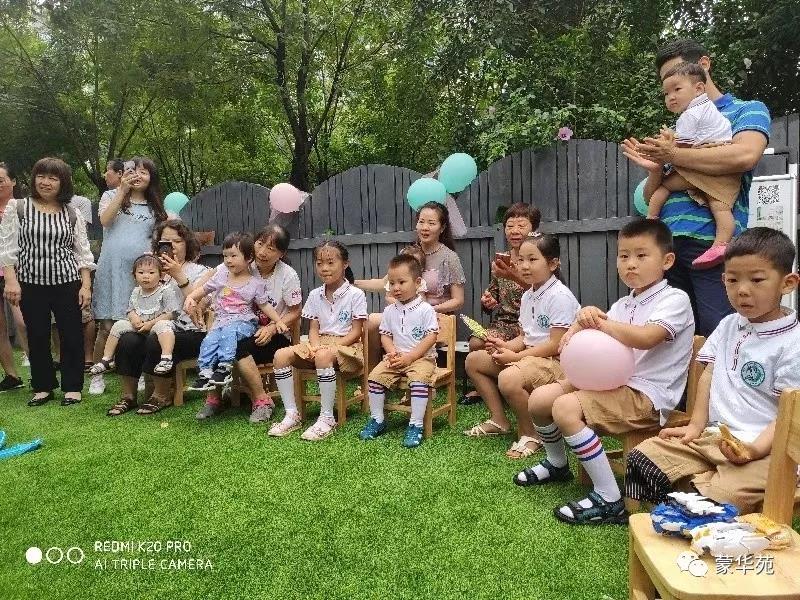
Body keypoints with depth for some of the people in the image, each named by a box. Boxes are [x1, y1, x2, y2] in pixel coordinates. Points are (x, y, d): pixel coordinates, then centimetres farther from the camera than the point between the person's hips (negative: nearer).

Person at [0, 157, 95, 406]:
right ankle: (43, 387, 21)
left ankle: (72, 387, 14)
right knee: (37, 337, 8)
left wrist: (86, 285, -2)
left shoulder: (72, 214, 6)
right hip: (31, 283, 0)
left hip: (67, 283, 0)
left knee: (72, 336, 2)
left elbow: (83, 252, 5)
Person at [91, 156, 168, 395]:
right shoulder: (111, 196, 11)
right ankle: (97, 375, 10)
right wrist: (122, 190, -11)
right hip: (112, 269, -1)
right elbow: (105, 220, -9)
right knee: (107, 326, -3)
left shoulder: (155, 207, 16)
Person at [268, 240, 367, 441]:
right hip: (320, 343, 6)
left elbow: (356, 332, -8)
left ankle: (327, 419, -28)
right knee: (281, 355, -16)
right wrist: (315, 346, -12)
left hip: (345, 344, -6)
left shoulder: (355, 294, -5)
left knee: (324, 356, -40)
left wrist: (331, 346, -18)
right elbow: (314, 328, 9)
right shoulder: (315, 295, 11)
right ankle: (292, 414, -12)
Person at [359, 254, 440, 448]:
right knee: (375, 376, -15)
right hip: (396, 357, 5)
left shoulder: (425, 309, -7)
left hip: (421, 357, -5)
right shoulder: (390, 311, 9)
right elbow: (385, 335, 11)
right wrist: (392, 352, -10)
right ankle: (377, 420, 1)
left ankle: (416, 425, -22)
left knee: (418, 380, -33)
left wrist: (409, 357, -16)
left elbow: (431, 337, -11)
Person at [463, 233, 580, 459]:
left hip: (555, 362, -10)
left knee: (509, 378, -37)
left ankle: (530, 435, -11)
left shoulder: (560, 296, -17)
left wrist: (515, 357, -19)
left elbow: (555, 345, -21)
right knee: (473, 360, 7)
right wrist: (506, 346, -8)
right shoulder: (528, 296, 10)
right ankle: (498, 419, 14)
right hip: (530, 355, 10)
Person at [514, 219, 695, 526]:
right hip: (614, 382, 8)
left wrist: (597, 321, -17)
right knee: (539, 399, 3)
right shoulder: (622, 304, 15)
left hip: (646, 394, -8)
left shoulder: (675, 299, -8)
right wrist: (580, 327, -17)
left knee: (566, 408, -28)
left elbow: (645, 337, -27)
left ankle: (609, 500, -19)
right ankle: (557, 464, 30)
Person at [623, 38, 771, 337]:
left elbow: (745, 155, -13)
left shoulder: (748, 110, 11)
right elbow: (651, 197, 20)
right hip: (666, 243, 5)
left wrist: (673, 156, -6)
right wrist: (655, 169, -3)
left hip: (713, 241, -5)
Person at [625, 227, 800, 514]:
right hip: (712, 436, 7)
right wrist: (696, 425, 6)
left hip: (762, 448, -6)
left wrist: (756, 449, -25)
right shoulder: (728, 327, 12)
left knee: (720, 498, -33)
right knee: (642, 457, -6)